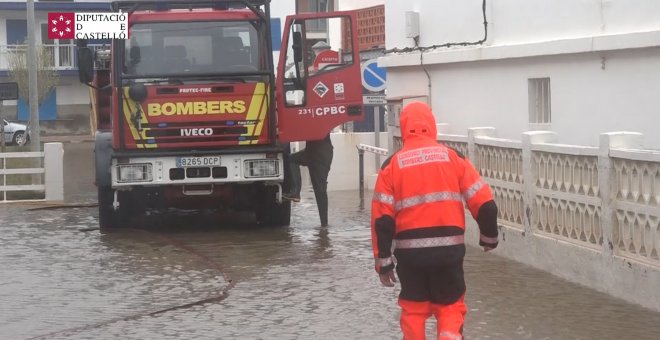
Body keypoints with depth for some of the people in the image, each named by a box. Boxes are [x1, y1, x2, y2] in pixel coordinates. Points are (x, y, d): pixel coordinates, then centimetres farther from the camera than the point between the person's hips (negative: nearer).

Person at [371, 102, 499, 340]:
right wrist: (489, 236, 18)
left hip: (410, 251, 0)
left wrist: (383, 261, 3)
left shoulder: (392, 164, 1)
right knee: (450, 307, 13)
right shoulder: (453, 157, 2)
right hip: (448, 249, 0)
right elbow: (484, 202, 1)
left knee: (413, 308, 18)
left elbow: (382, 219, -3)